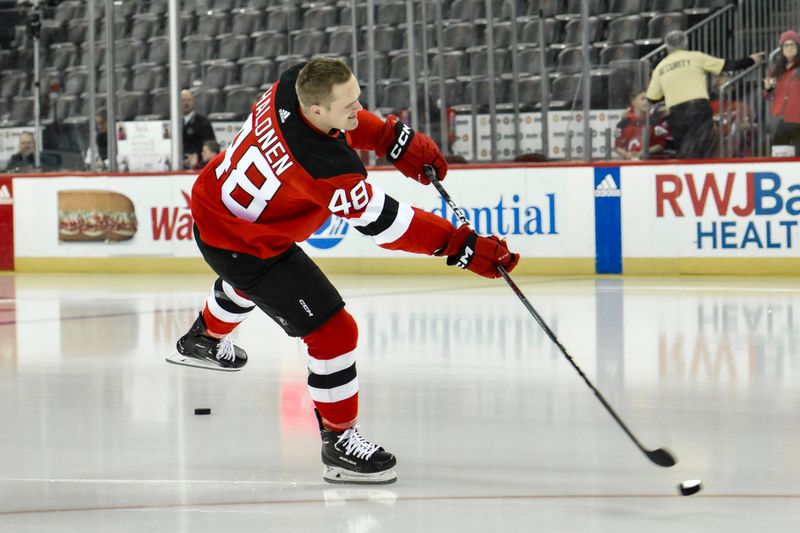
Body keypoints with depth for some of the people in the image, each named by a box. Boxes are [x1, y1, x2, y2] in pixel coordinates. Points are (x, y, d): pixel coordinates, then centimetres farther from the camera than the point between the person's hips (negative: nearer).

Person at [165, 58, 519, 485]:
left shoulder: (291, 86, -19)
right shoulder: (327, 167, -39)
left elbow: (344, 122, 4)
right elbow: (385, 222, -32)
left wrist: (395, 139, -9)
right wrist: (465, 247, -30)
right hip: (243, 245, -9)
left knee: (249, 277, 42)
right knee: (333, 332, -7)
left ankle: (204, 339, 70)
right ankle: (338, 442, 9)